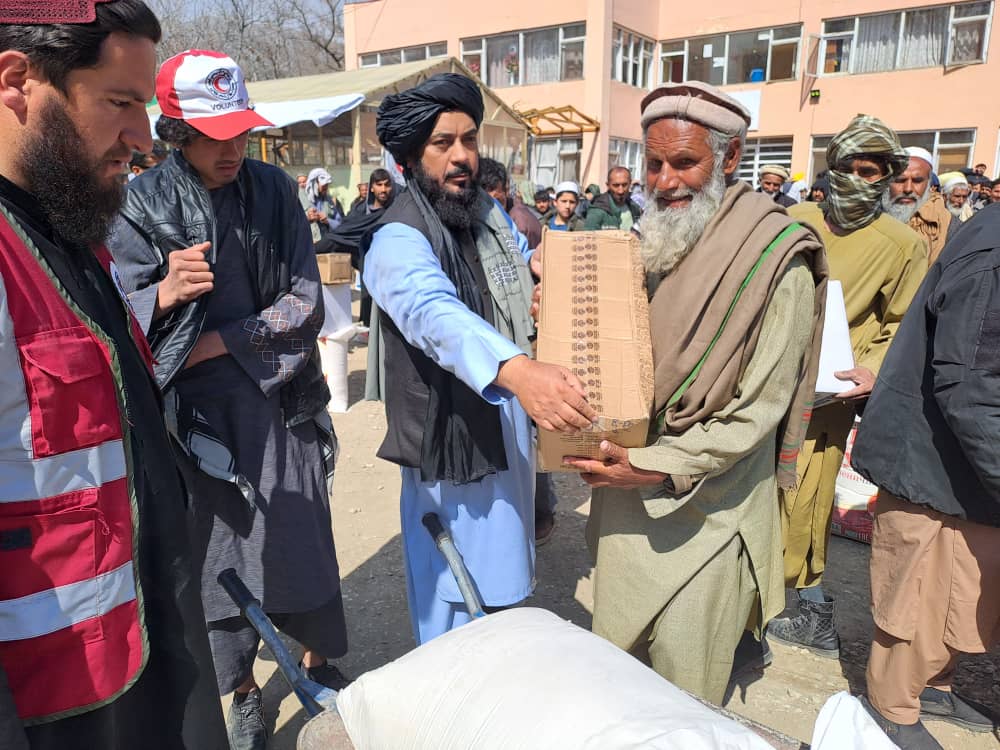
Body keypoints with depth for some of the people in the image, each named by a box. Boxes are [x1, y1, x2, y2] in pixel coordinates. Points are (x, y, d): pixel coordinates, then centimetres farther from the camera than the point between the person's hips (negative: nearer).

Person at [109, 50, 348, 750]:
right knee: (219, 544, 8)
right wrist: (165, 294, -26)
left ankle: (320, 661, 34)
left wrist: (216, 342, -10)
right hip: (200, 412, -1)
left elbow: (305, 304, -3)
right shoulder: (142, 204, -4)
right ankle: (244, 692, 31)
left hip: (284, 402, 2)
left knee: (305, 535, 9)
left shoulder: (274, 189, 1)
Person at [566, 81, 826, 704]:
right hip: (627, 492, 6)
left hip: (705, 509, -6)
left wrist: (658, 465, -23)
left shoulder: (776, 261, -14)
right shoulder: (653, 243, 7)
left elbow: (759, 409, -16)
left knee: (682, 694, 9)